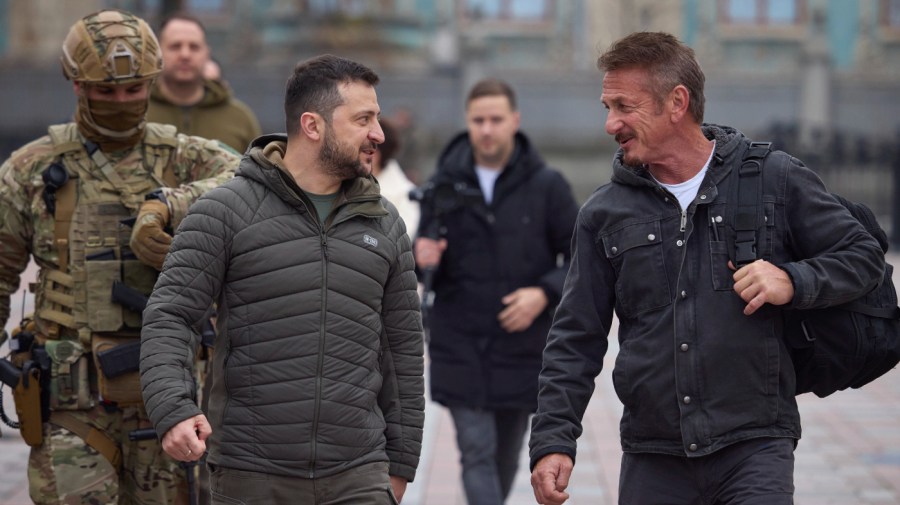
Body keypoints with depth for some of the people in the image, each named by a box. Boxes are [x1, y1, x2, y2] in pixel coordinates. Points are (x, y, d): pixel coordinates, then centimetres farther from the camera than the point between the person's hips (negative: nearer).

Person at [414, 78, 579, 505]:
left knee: (506, 458, 11)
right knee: (477, 455, -8)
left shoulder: (546, 186, -2)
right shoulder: (444, 185, 2)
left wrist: (545, 293, -15)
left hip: (522, 347, 0)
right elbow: (428, 258, 9)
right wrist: (423, 260, -15)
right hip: (459, 346, 0)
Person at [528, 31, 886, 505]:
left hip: (755, 447, -2)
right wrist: (552, 440, -2)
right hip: (651, 461, 3)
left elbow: (864, 255, 7)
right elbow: (574, 341, 8)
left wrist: (793, 282, -12)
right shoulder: (604, 213, 6)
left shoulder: (775, 179, 1)